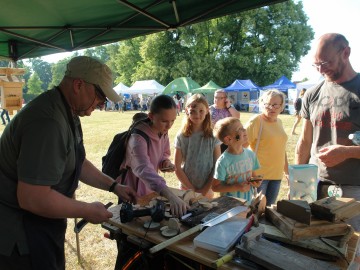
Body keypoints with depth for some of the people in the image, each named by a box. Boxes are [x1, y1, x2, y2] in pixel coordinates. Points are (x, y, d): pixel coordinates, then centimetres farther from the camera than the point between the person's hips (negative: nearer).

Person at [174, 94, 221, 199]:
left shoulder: (213, 136, -6)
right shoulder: (181, 137, -7)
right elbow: (177, 168, -7)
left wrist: (205, 190, -10)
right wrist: (192, 190, -10)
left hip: (207, 191, 0)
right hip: (186, 189, 0)